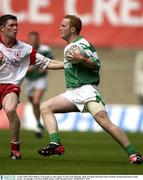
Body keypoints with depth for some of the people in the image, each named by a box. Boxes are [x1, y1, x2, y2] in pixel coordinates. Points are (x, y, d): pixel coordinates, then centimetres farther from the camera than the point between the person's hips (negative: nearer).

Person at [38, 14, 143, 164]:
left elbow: (96, 64, -16)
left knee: (104, 122, -22)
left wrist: (81, 58, -31)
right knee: (45, 107, -4)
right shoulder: (68, 47, 21)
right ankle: (55, 144, -17)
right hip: (72, 93, 10)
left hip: (86, 89, -10)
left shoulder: (81, 44, -8)